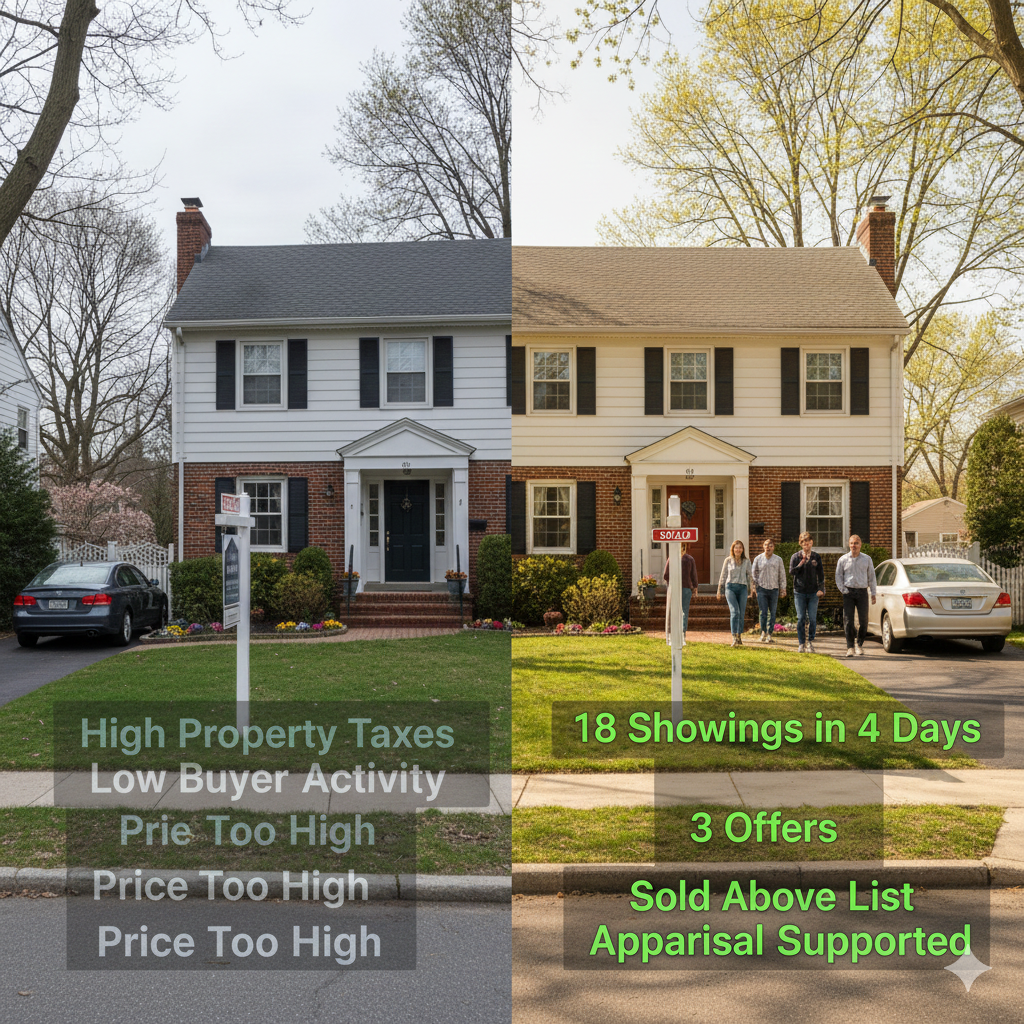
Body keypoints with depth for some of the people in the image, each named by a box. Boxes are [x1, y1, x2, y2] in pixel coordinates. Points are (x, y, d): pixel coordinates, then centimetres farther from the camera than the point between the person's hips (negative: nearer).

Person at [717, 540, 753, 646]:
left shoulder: (747, 561, 10)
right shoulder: (728, 561, 7)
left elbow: (749, 576, 17)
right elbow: (723, 575, 11)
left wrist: (751, 589, 13)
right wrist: (719, 590, 10)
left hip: (742, 588, 2)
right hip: (730, 587, -2)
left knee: (741, 614, 3)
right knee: (734, 611, -17)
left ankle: (739, 637, 17)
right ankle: (734, 638, -22)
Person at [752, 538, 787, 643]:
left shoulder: (778, 560, 5)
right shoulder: (758, 559, 5)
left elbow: (782, 575, 10)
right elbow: (754, 574, 10)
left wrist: (783, 589, 7)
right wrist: (754, 587, 5)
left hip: (774, 589, 1)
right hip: (762, 588, -1)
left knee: (772, 613, 3)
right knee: (763, 612, -6)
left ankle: (770, 634, 10)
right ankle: (763, 632, 11)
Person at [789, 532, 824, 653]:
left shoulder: (816, 557, 7)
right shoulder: (796, 556, 5)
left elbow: (821, 574, 7)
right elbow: (791, 572, -2)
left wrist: (821, 589, -4)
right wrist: (801, 563, -14)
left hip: (813, 593, 1)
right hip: (799, 592, -1)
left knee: (812, 619, -2)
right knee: (801, 619, -1)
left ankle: (810, 642, 10)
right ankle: (801, 643, 5)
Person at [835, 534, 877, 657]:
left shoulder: (867, 559, 8)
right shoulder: (843, 560, 6)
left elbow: (871, 577, 11)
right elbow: (838, 575, 9)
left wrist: (873, 593, 7)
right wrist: (843, 590, -2)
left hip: (862, 592, 1)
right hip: (848, 592, -1)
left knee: (863, 620, 0)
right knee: (848, 620, -5)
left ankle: (859, 644, 18)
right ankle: (850, 647, -1)